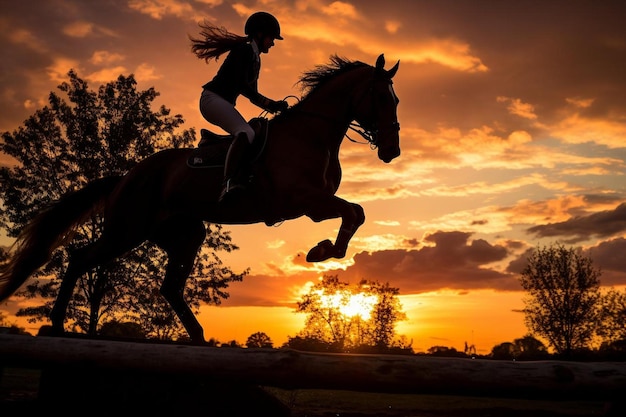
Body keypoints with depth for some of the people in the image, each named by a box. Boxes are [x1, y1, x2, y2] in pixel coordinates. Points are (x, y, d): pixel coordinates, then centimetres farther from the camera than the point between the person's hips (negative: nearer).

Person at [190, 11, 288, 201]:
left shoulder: (255, 59, 21)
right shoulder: (244, 50, -8)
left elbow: (252, 95, 22)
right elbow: (242, 86, -18)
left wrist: (273, 107, 7)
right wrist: (271, 103, -19)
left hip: (223, 104, 11)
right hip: (212, 98, -11)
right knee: (246, 133, -32)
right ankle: (229, 185, -48)